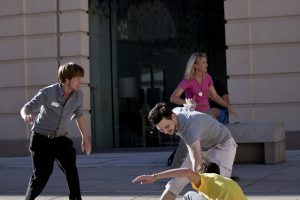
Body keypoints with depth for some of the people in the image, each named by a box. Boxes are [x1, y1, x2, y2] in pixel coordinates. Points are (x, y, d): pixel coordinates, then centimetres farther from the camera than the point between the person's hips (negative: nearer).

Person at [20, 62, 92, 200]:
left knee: (71, 169, -11)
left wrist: (85, 138, 17)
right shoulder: (47, 93, -21)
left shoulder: (78, 96, -7)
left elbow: (78, 115, 12)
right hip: (41, 139, -4)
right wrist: (26, 116, -45)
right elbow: (26, 108, -19)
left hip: (61, 139, 4)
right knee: (41, 175, -6)